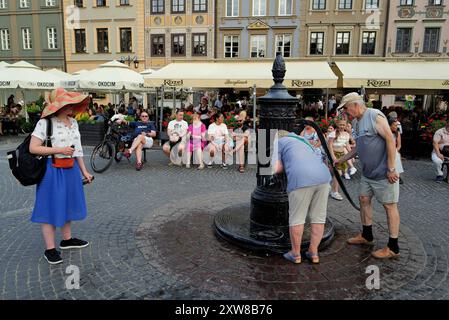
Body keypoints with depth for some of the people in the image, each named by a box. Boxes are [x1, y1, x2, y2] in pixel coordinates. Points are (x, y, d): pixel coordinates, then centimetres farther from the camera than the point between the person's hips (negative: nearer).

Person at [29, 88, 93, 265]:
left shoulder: (73, 122, 8)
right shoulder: (45, 123, -13)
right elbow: (33, 148, -16)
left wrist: (84, 171, 13)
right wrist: (59, 150, -21)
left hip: (71, 169, 7)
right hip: (52, 170, -7)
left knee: (67, 204, 16)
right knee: (51, 207, 1)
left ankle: (67, 240, 33)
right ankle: (50, 249, 12)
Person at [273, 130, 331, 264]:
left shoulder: (277, 143, 18)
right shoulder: (301, 141, 36)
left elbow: (276, 169, 5)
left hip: (301, 178, -6)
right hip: (323, 175, 6)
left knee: (297, 218, 7)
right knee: (318, 218, 14)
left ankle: (296, 254, 19)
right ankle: (313, 253, 23)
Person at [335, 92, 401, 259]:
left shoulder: (375, 116, -16)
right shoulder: (356, 122, 12)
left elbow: (390, 140, -20)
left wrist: (391, 169, -22)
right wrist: (341, 160, 19)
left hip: (384, 172, -9)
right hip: (368, 172, 9)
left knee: (389, 206, 0)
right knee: (364, 199, 14)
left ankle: (393, 247, 9)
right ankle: (366, 236, 31)